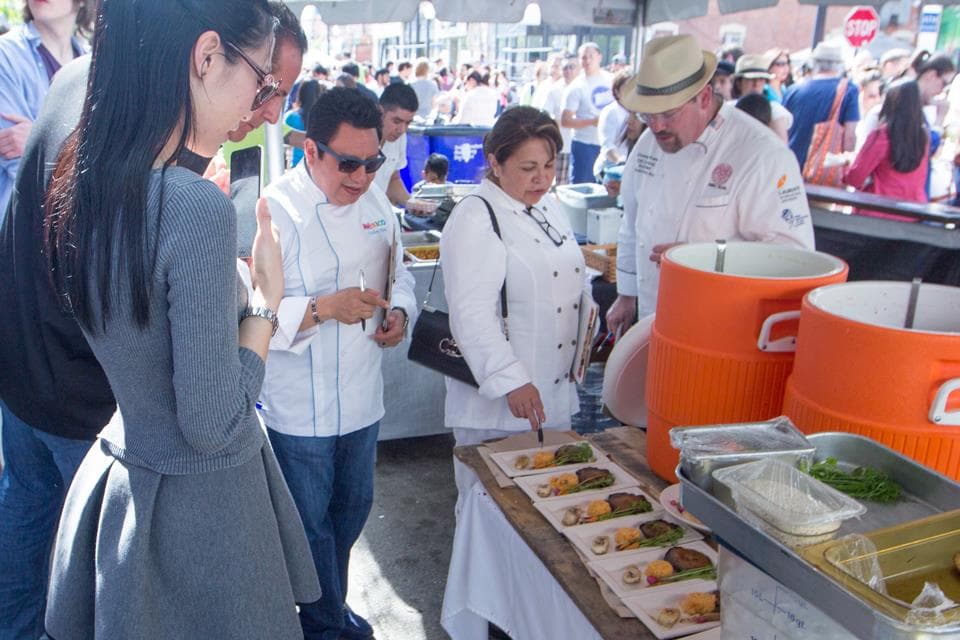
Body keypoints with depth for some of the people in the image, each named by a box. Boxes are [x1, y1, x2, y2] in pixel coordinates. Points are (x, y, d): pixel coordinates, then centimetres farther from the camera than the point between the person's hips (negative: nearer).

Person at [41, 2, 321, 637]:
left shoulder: (83, 179, -4)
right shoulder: (197, 207, -29)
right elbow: (212, 424, -23)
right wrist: (268, 295, -13)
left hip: (118, 472, 8)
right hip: (198, 505, -7)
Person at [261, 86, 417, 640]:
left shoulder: (374, 201, 2)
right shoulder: (276, 210, -19)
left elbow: (398, 272, 15)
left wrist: (400, 311, -5)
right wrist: (325, 308, -32)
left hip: (363, 395, 7)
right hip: (301, 407, -6)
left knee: (352, 510, 23)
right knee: (313, 523, 12)